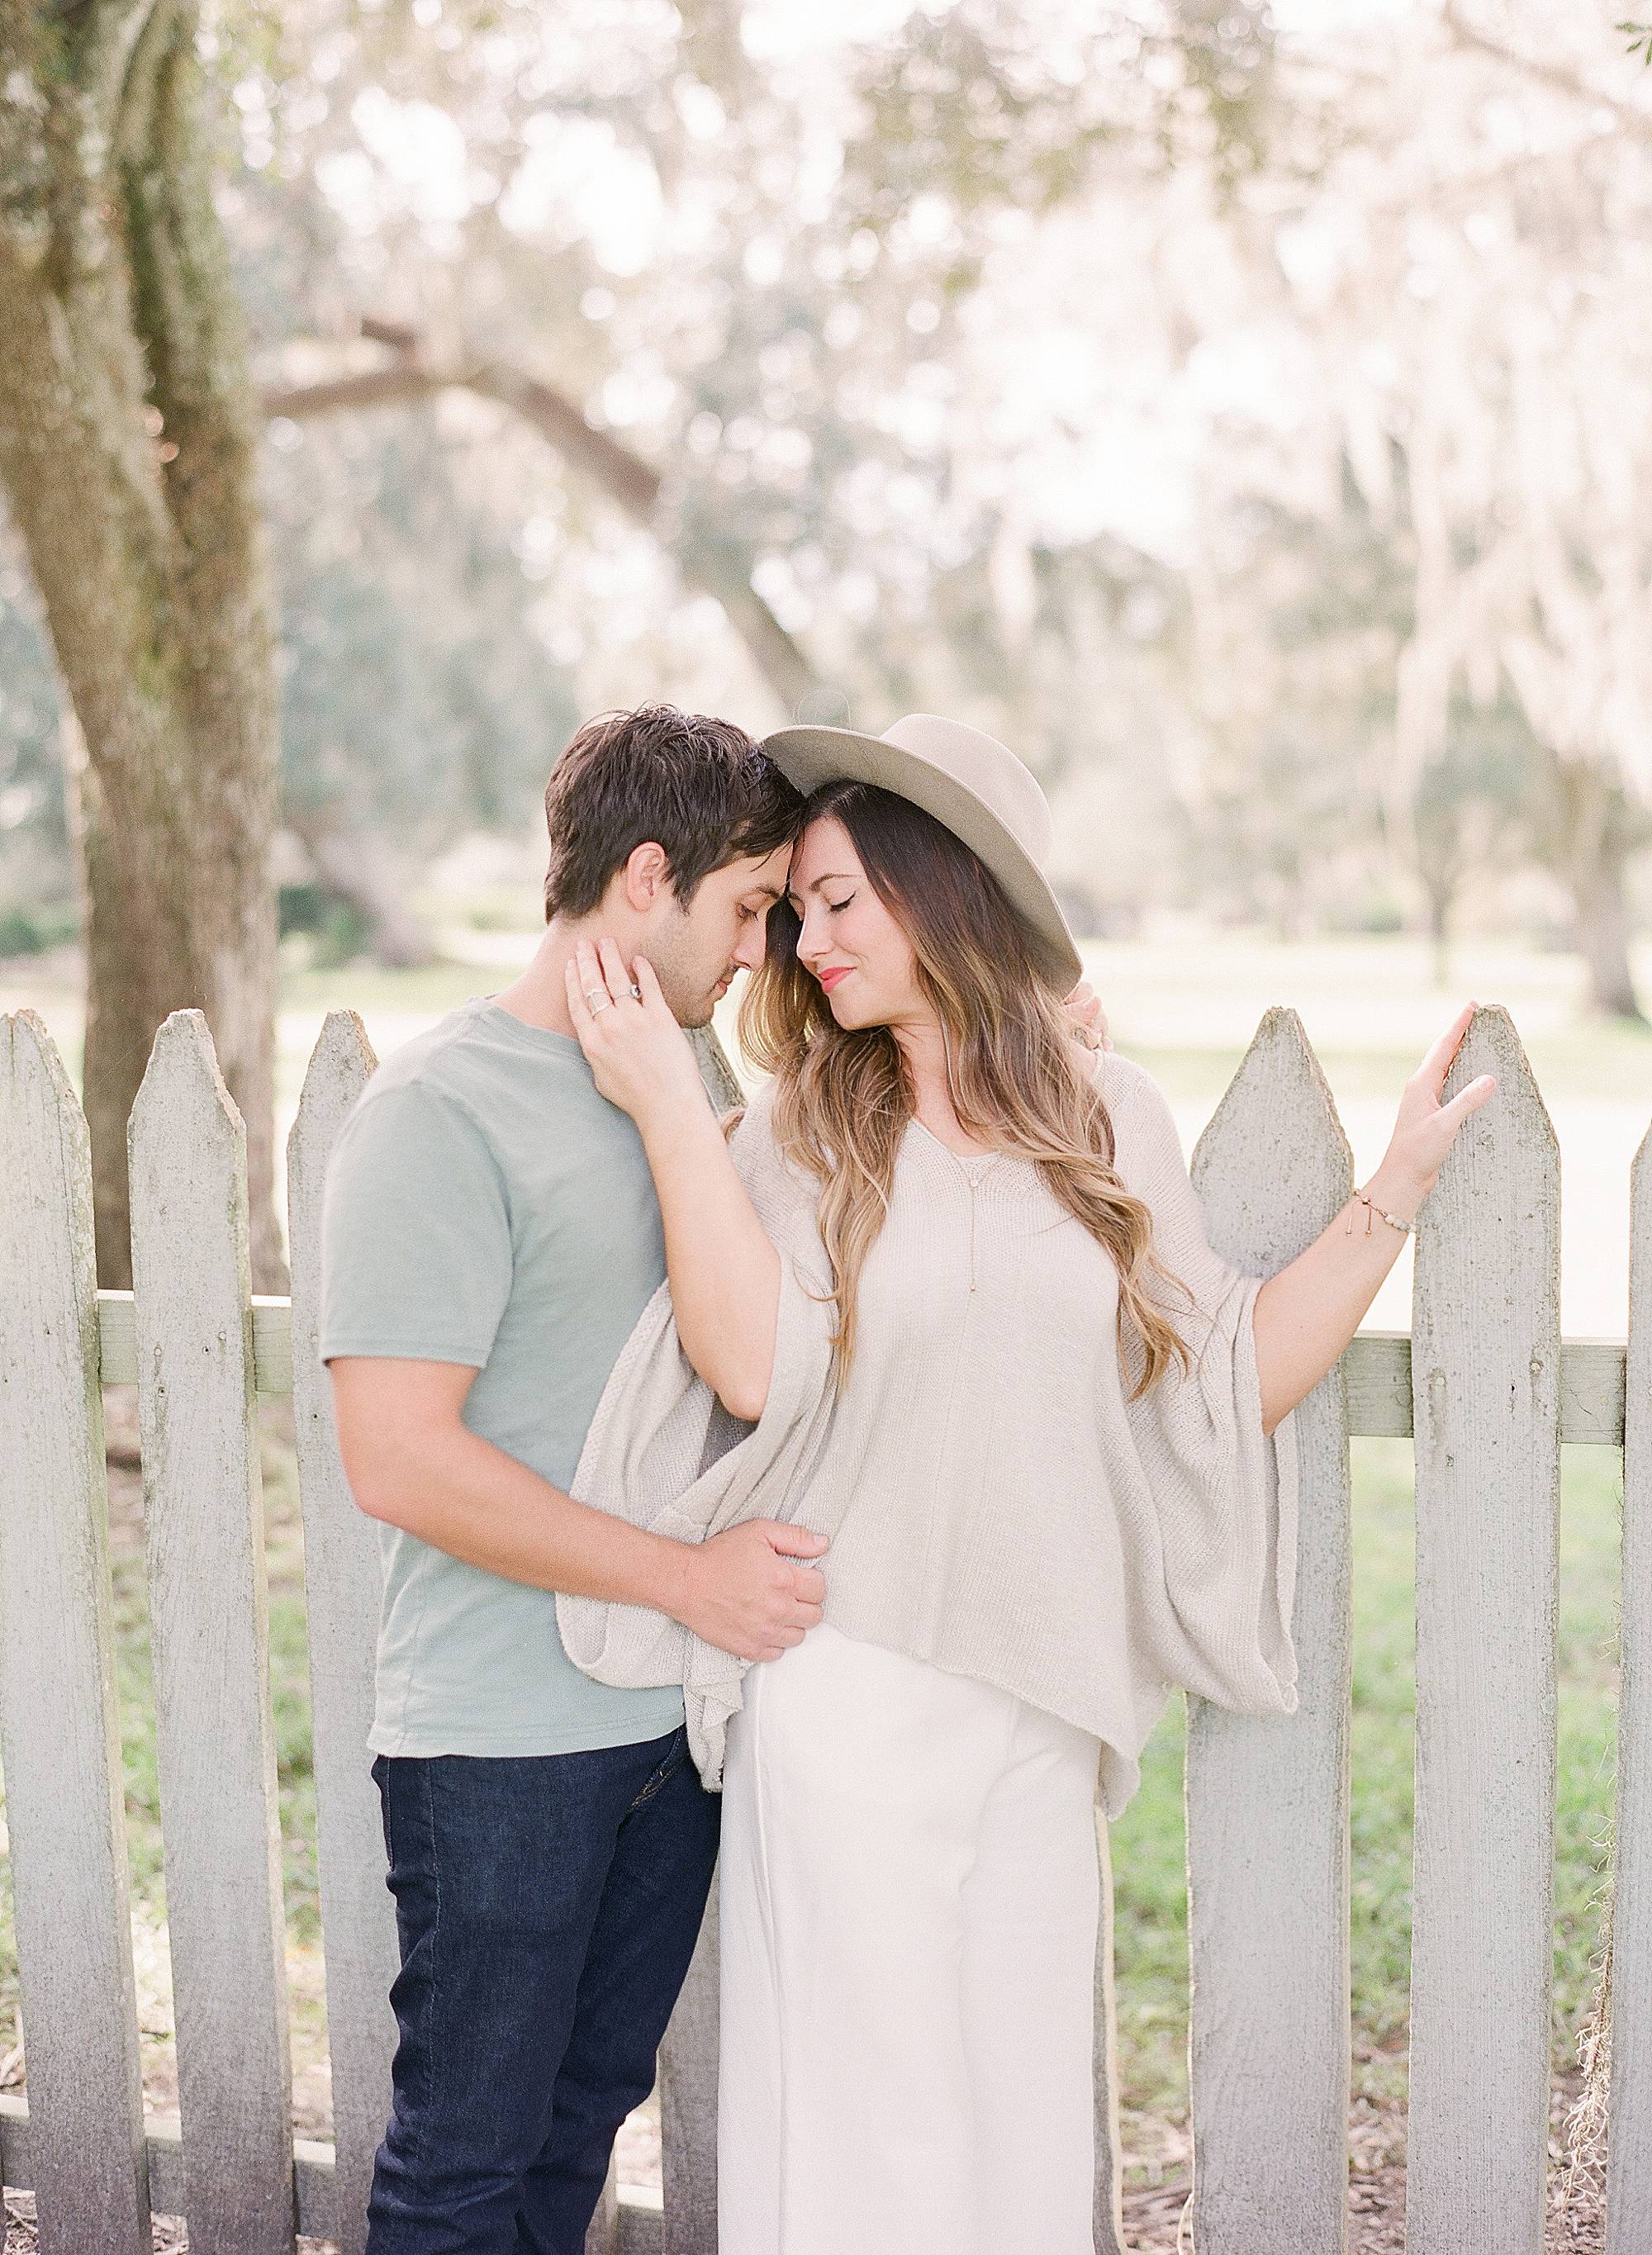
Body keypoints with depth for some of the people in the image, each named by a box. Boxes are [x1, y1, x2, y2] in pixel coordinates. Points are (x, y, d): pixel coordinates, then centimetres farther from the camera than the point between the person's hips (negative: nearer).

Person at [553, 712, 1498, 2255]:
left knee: (1026, 2105, 13)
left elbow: (1231, 1386, 5)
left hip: (1046, 1706, 3)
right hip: (845, 1700, -2)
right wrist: (668, 1105, -16)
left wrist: (1395, 1190, 2)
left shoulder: (1111, 1121, 5)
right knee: (860, 2106, 5)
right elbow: (754, 1369, -16)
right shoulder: (801, 1132, -1)